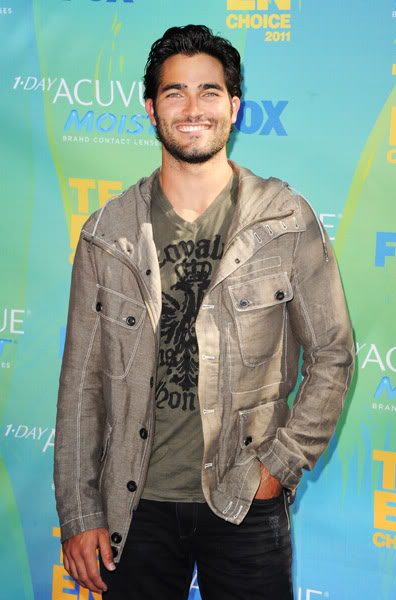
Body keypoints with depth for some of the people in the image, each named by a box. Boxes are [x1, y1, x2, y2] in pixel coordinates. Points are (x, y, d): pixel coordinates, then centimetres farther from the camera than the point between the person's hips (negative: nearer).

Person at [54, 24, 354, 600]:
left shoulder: (288, 221, -2)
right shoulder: (107, 233, 1)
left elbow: (332, 355, 3)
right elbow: (82, 380, 2)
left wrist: (282, 464, -4)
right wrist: (79, 514, 0)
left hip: (249, 507, -1)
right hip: (138, 506, 1)